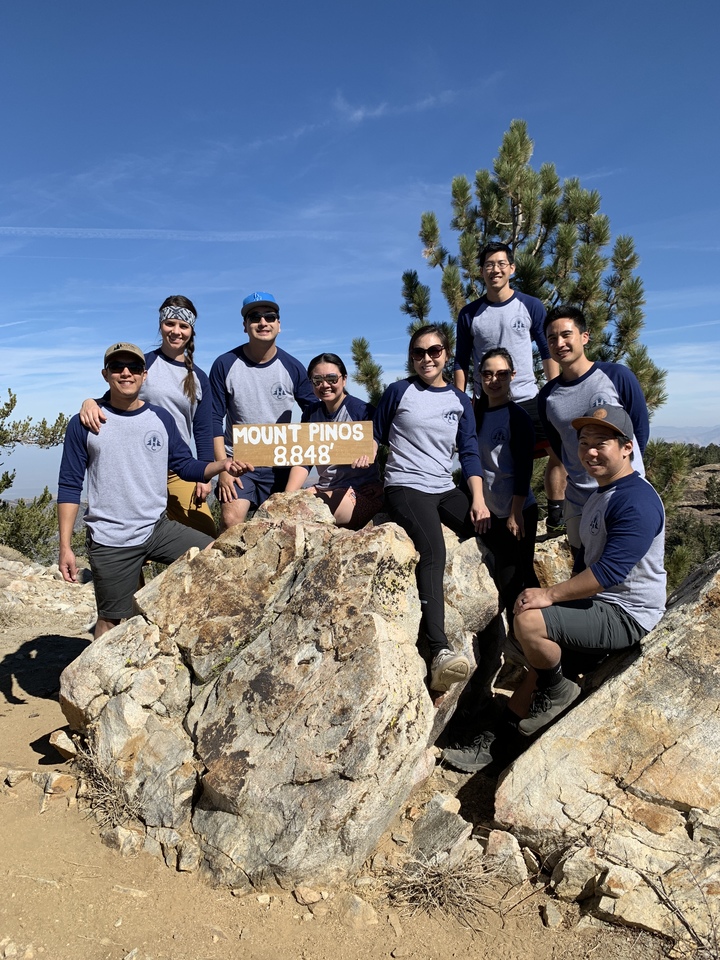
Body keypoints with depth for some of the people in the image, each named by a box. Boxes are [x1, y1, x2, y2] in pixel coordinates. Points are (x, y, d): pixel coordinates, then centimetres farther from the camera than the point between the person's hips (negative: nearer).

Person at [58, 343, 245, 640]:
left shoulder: (161, 419, 4)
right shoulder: (84, 424, -3)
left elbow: (186, 466, 7)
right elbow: (69, 487, -2)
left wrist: (221, 465, -13)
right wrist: (65, 547, -7)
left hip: (159, 528, 3)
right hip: (110, 541, -3)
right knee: (111, 622, 5)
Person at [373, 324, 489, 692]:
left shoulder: (460, 401, 13)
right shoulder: (398, 392, 3)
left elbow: (469, 453, 9)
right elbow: (375, 437, 11)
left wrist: (478, 499, -2)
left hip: (445, 490, 5)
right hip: (405, 486, -5)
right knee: (432, 553, -30)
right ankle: (439, 651, -41)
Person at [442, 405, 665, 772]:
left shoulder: (637, 501, -19)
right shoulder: (597, 497, 15)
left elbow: (610, 570, -28)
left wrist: (551, 594, -25)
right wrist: (561, 596, 11)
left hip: (626, 616, -10)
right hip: (599, 605, 10)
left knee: (530, 621, -25)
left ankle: (558, 691, 2)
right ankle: (497, 740, 18)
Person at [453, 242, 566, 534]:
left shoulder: (531, 307, 2)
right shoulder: (469, 314, 3)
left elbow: (548, 352, 5)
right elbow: (461, 363, 7)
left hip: (527, 398, 0)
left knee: (559, 450, -8)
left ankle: (556, 520, 3)